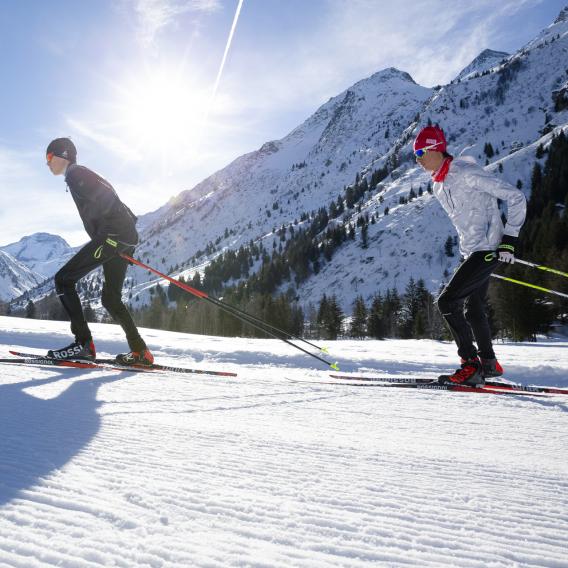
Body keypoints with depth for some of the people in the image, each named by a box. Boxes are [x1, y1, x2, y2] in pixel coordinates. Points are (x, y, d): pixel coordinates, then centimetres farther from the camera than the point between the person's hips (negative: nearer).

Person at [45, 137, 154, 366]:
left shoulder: (75, 173, 0)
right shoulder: (81, 175, 29)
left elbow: (105, 196, -16)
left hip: (111, 234, -10)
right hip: (125, 236, 10)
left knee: (63, 279, -7)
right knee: (110, 298, 14)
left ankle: (83, 343, -13)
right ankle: (140, 351, 11)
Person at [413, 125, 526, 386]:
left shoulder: (467, 173, -17)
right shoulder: (438, 185, 11)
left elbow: (516, 197, -14)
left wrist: (509, 238, -16)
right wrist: (468, 247, 18)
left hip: (487, 250, -9)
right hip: (470, 252, 9)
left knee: (447, 301, -15)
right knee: (473, 310, 16)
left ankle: (471, 365, -7)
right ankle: (489, 363, 31)